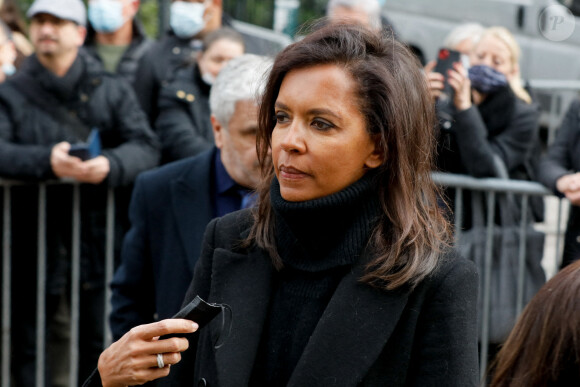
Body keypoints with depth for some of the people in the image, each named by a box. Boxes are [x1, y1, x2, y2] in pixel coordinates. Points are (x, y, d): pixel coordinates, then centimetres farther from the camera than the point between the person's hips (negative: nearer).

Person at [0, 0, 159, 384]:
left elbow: (147, 147, -4)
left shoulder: (113, 91, 8)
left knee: (101, 347, 5)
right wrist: (46, 161, -26)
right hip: (34, 247, 0)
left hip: (99, 243, 0)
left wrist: (110, 165, -25)